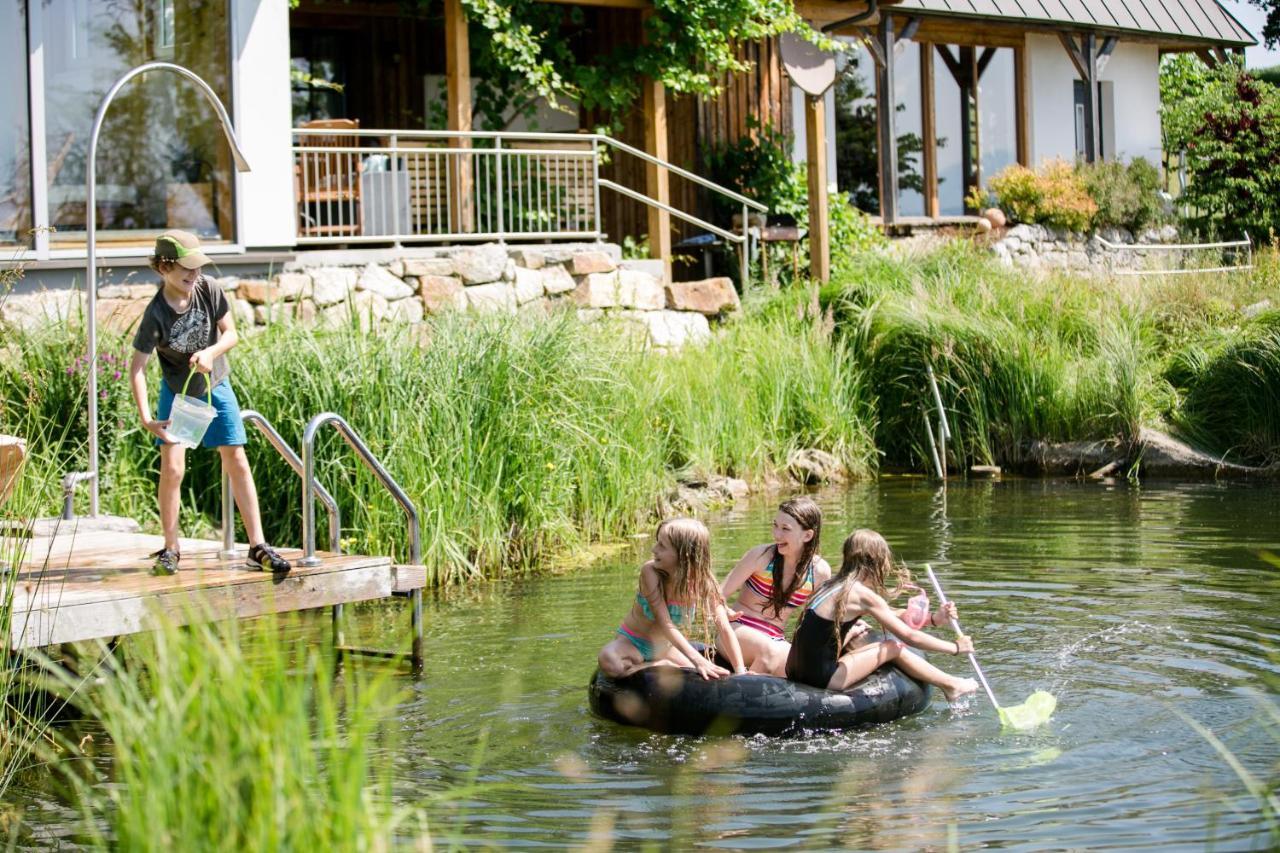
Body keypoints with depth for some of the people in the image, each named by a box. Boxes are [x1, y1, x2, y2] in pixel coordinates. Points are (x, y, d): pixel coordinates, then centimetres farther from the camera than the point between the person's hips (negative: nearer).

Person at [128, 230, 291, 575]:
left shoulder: (209, 290, -17)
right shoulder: (156, 315, -26)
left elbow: (231, 333, -7)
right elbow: (137, 367, -22)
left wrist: (210, 353, -28)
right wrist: (146, 418, -30)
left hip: (215, 388, 3)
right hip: (176, 393, -3)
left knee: (237, 462, 0)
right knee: (172, 467, -13)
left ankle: (258, 546, 5)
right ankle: (170, 550, 3)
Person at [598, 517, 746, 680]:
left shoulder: (703, 582, -18)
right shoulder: (650, 572, -26)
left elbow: (725, 628, -18)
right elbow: (664, 623, -32)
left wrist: (740, 671, -29)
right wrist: (698, 660, -42)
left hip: (665, 647, 3)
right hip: (633, 642, -3)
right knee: (609, 661, -36)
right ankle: (663, 667, -13)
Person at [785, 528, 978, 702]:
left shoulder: (835, 585, 14)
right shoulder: (863, 594, -10)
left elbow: (890, 616, 23)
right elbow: (910, 636, -6)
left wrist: (933, 618, 20)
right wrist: (955, 648, 5)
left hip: (798, 673, 8)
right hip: (823, 678, -8)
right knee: (893, 648, 5)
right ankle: (951, 686, 21)